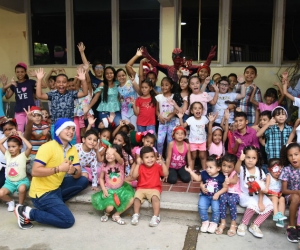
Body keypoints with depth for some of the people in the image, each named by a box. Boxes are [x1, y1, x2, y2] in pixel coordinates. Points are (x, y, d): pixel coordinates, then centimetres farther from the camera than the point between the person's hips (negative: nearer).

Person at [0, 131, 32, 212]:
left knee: (22, 189, -38)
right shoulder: (7, 155, 6)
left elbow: (30, 147, -27)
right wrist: (9, 135, 4)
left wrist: (21, 136, -16)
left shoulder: (23, 155, -8)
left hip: (22, 181, -4)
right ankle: (10, 201, 10)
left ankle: (20, 205, -9)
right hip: (9, 182, 4)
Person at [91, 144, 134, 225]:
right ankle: (106, 213, 18)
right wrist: (104, 189, -11)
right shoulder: (104, 166, -7)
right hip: (109, 190, -1)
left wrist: (114, 152, -61)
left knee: (131, 200, -20)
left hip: (120, 189, 1)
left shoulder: (120, 163, -12)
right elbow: (101, 178, 4)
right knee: (110, 207, -23)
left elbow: (118, 158, -38)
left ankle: (116, 215, 4)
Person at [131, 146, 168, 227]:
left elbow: (166, 174, -14)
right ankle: (136, 215, -9)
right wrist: (137, 164, -18)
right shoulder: (140, 167, 0)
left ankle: (156, 217, -22)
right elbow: (134, 176, -14)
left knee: (155, 198, -31)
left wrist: (162, 163, -21)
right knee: (137, 197, -26)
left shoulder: (157, 166, -1)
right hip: (141, 188, 1)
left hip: (154, 189, -1)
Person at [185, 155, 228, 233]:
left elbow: (225, 187, -3)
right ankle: (205, 221, 3)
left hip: (216, 197, -2)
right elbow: (197, 178, 14)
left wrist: (218, 194, -16)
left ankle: (214, 223, 2)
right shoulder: (204, 174, -3)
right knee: (201, 206, -21)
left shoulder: (221, 177, -10)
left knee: (216, 208, -25)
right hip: (205, 196, 2)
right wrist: (190, 171, 5)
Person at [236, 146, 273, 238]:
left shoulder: (259, 171, 0)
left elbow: (261, 189, -1)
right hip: (244, 195, -4)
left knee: (270, 206, -17)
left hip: (256, 195, 4)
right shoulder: (242, 169, -10)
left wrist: (260, 202, -13)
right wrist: (240, 160, -59)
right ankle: (243, 225, -7)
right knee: (253, 204, -32)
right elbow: (237, 169, -37)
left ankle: (255, 225, -3)